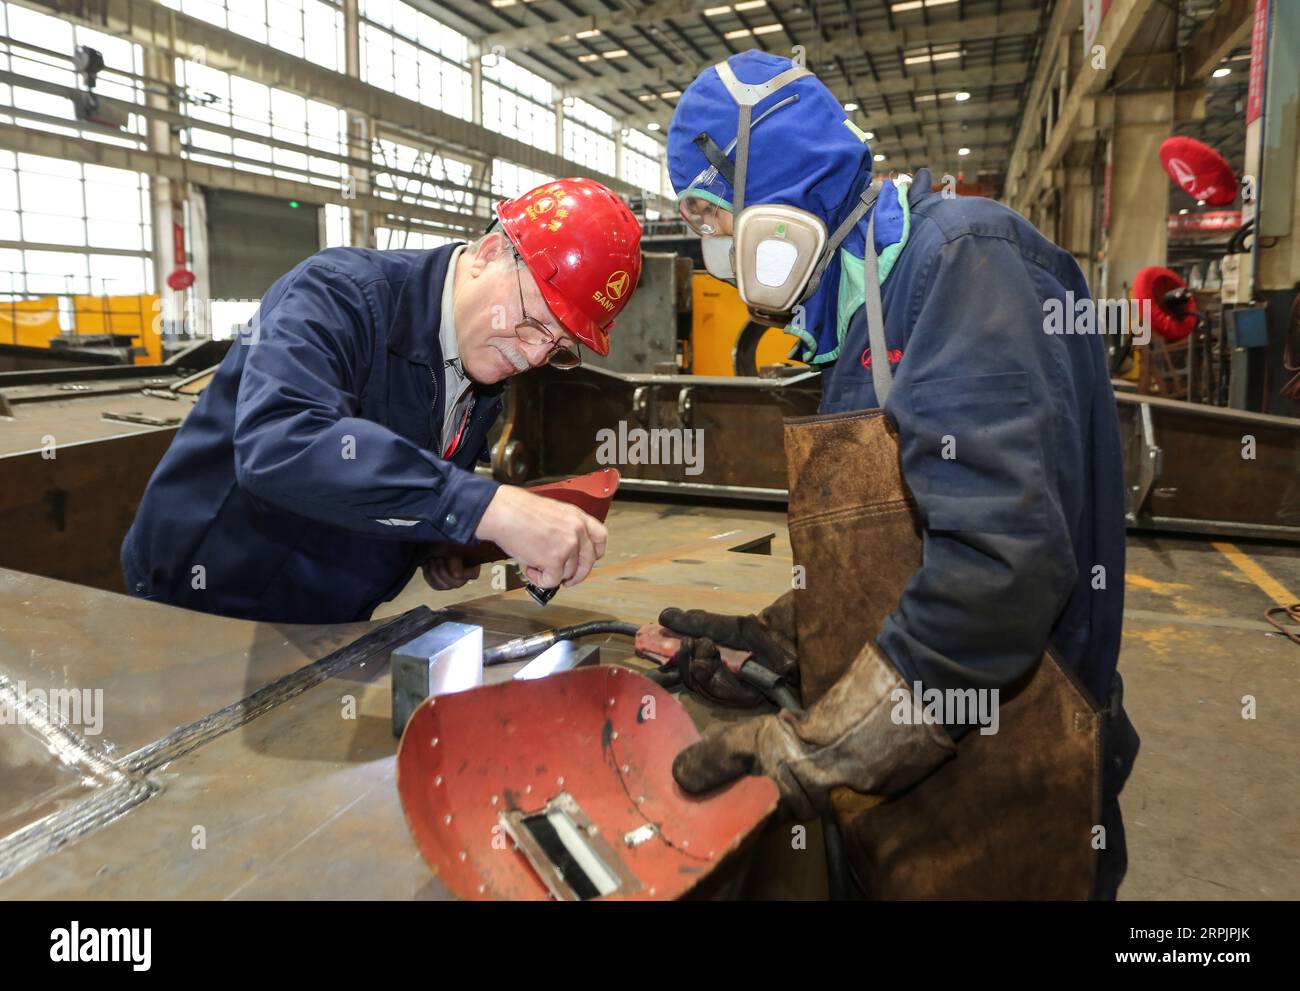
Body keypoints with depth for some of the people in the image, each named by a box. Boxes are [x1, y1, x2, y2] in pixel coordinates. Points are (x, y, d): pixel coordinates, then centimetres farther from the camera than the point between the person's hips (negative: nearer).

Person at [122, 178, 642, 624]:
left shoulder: (483, 364, -2)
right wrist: (487, 507, -50)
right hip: (212, 610, -6)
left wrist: (433, 544, -9)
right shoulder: (339, 295, -24)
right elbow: (279, 445, -43)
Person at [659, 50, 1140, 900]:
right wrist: (780, 636, 2)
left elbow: (1000, 565, -29)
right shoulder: (866, 301, 11)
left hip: (993, 804, -8)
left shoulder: (963, 260, -17)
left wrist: (804, 750, -21)